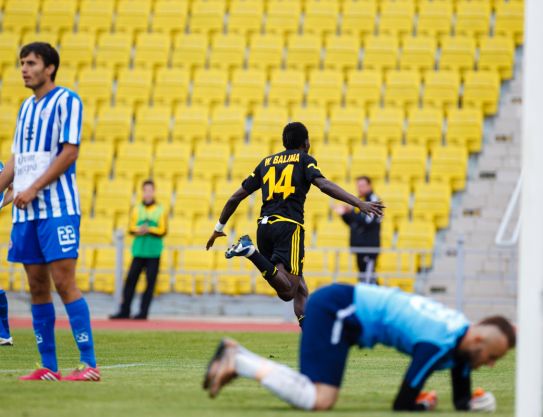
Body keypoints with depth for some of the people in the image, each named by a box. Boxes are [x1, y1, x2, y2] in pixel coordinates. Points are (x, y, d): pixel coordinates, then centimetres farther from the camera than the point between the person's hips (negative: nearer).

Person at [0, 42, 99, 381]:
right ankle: (48, 367, 8)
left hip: (58, 207, -7)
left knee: (64, 282, -12)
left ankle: (89, 364, -10)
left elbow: (70, 152, -12)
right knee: (38, 286, 5)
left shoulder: (66, 101, -4)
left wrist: (33, 189, -16)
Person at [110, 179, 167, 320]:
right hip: (138, 251, 2)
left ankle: (143, 312, -1)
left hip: (154, 252, -2)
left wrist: (149, 229, -15)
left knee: (150, 282, -5)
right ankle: (124, 311, 1)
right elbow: (131, 228, 8)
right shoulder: (137, 209, 13)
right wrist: (139, 230, -13)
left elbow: (162, 231, 0)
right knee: (130, 279, -2)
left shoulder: (160, 210, 6)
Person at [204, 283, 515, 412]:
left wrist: (475, 402, -6)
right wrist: (425, 404, -1)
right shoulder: (439, 345, -25)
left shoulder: (463, 338, 3)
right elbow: (402, 405, -21)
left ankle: (237, 358, 10)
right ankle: (239, 362, -9)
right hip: (337, 309, -10)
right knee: (319, 401, -20)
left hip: (341, 310, 10)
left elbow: (461, 399, 15)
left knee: (316, 395, 11)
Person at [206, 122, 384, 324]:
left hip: (264, 226, 6)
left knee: (299, 288, 12)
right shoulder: (305, 160, 8)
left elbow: (236, 197, 22)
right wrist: (360, 204, -18)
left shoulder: (266, 162, 22)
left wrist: (219, 228, 32)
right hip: (288, 226, -6)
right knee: (288, 291, -15)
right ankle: (251, 252, -29)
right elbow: (324, 185, -12)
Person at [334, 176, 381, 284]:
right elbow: (352, 223, 21)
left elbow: (368, 220, -20)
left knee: (368, 277, -16)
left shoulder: (373, 200, -7)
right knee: (362, 277, 11)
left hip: (370, 246, -9)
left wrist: (351, 211, -21)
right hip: (359, 245, 9)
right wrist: (344, 214, 4)